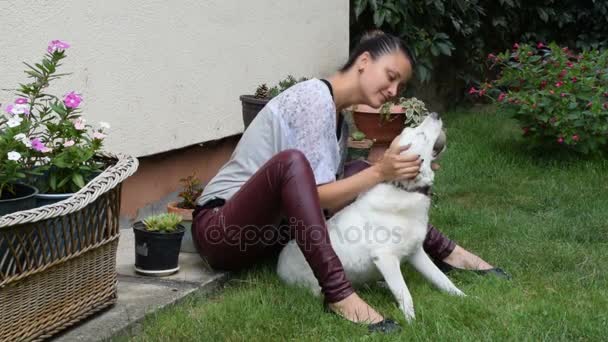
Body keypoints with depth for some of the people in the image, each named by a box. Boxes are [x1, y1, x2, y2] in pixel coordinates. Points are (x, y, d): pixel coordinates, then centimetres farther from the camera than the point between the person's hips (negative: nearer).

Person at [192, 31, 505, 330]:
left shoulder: (338, 117, 11)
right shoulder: (315, 99, -17)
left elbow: (332, 198, 3)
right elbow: (317, 196, -22)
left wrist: (388, 170, -6)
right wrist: (380, 173, -26)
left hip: (269, 225, 9)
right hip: (223, 229, -9)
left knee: (361, 173, 6)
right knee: (291, 161, -36)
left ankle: (442, 250, 9)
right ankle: (338, 292, -40)